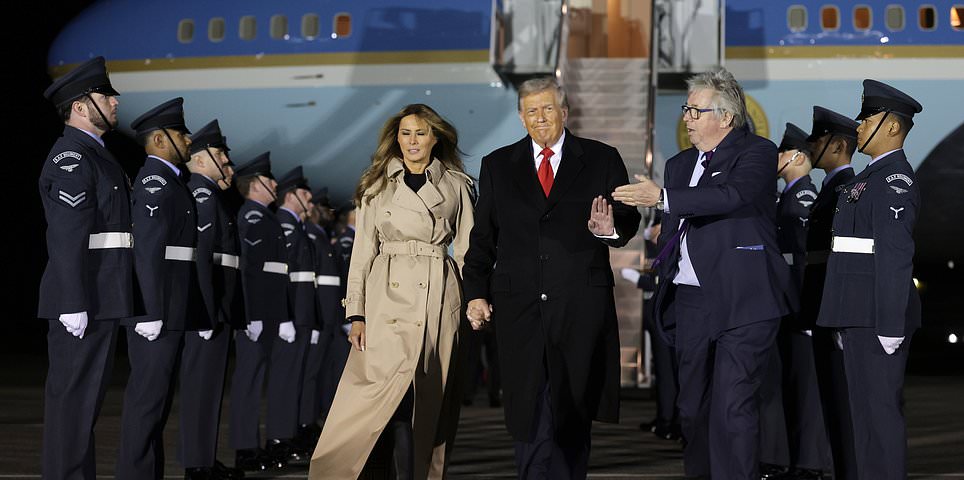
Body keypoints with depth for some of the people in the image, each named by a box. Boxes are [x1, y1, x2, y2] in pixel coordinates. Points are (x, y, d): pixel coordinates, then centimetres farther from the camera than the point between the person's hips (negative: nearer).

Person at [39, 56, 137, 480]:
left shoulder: (95, 156, 20)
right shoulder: (71, 158, -12)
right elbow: (66, 238, -19)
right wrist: (73, 305, -23)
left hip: (102, 301, 10)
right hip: (85, 302, -10)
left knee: (87, 394, 14)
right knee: (73, 395, -6)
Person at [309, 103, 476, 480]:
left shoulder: (455, 185, 9)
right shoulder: (377, 185, 9)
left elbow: (468, 250, 9)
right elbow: (363, 250, 6)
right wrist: (356, 313, -1)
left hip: (439, 303, 1)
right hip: (388, 300, -1)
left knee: (432, 401, 1)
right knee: (397, 392, -11)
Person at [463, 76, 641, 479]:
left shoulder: (602, 160, 7)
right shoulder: (497, 165, 11)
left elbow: (628, 220, 6)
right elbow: (482, 237, 11)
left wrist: (610, 229, -17)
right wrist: (476, 292, 3)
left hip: (581, 308, -1)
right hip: (520, 307, 1)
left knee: (574, 412, 5)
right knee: (530, 413, -5)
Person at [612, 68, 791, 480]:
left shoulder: (757, 153, -3)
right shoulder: (680, 164, 19)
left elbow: (733, 195, -22)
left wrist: (662, 197, -25)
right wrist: (664, 283, 12)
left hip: (741, 299, -7)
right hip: (690, 299, 7)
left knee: (733, 407, -13)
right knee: (693, 407, 11)